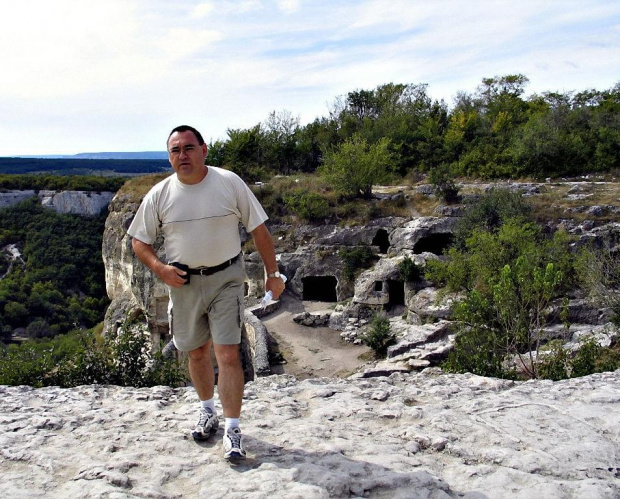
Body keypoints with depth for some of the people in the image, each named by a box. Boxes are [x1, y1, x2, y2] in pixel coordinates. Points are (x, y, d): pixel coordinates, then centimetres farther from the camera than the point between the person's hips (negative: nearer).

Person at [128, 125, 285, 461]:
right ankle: (207, 412, 39)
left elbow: (258, 229, -2)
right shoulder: (159, 195, -2)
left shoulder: (229, 183, -7)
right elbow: (139, 240, 6)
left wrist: (272, 274, -2)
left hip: (226, 278, -2)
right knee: (196, 353, 16)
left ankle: (232, 430, 4)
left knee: (228, 355, -8)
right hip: (183, 282, 3)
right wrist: (160, 268, -12)